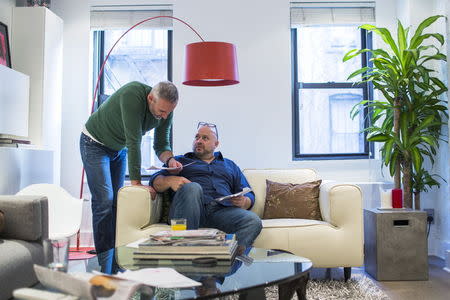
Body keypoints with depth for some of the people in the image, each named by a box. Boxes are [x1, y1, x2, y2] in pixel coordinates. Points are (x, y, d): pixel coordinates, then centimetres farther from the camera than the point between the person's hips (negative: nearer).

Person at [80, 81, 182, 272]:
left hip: (119, 148, 6)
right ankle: (106, 267, -11)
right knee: (104, 201, -15)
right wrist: (136, 183, -37)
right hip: (95, 143, -6)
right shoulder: (132, 95, -36)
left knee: (116, 202, 4)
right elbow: (134, 141, -38)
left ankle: (116, 264, 9)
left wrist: (170, 159, -30)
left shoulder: (166, 110, -15)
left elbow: (161, 145, -7)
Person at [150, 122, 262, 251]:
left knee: (253, 221, -29)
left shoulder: (230, 165, 33)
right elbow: (155, 180, 13)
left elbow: (249, 196, 24)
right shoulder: (180, 161, 28)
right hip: (191, 211, -1)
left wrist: (244, 202, -1)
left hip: (222, 210, 2)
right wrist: (170, 181, -11)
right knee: (192, 187, -35)